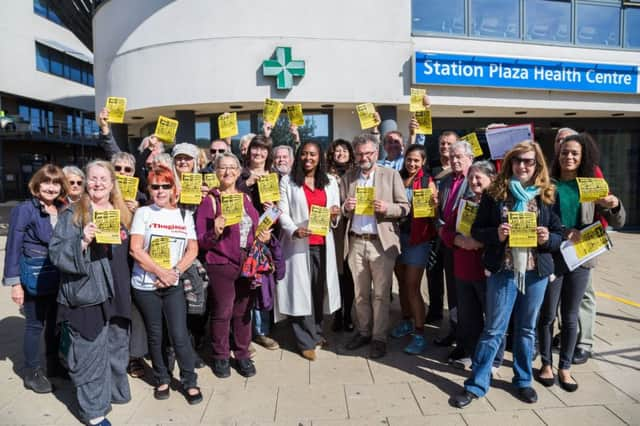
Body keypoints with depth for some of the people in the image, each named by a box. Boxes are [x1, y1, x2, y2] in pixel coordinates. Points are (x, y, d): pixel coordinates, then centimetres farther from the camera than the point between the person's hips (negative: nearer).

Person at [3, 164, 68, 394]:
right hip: (34, 278, -5)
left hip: (58, 277, 5)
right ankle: (32, 373, 26)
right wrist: (15, 283, -12)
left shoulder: (64, 211, 2)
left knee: (55, 322, 17)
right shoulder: (25, 210, -12)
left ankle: (54, 364, 35)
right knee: (35, 325, 8)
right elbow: (13, 248, -11)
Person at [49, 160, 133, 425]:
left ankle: (114, 391, 38)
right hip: (86, 295, -5)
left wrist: (125, 289, 11)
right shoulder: (73, 214, -6)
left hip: (117, 294, 5)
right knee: (90, 354, 3)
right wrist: (82, 241, -28)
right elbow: (57, 253, -13)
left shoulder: (122, 214, 9)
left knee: (116, 348, 18)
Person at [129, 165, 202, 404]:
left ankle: (189, 382, 15)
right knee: (155, 335, 12)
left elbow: (192, 250, 2)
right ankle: (162, 379, 30)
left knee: (179, 335, -2)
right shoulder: (143, 213, -1)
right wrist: (161, 272, -13)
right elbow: (136, 250, -9)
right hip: (145, 285, 0)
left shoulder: (184, 215, 5)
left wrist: (174, 272, -12)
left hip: (174, 285, 1)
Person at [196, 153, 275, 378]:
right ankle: (220, 356, 24)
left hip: (247, 264, 4)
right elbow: (201, 241, -7)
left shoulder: (246, 198, 10)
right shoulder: (209, 200, -5)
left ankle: (242, 354, 28)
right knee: (222, 312, 4)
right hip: (221, 265, -4)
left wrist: (263, 236, -1)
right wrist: (215, 233, -26)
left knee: (244, 310, 12)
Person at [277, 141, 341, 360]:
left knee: (320, 289, 8)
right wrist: (294, 231, -21)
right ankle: (306, 341, 9)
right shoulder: (287, 182, 4)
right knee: (301, 290, -2)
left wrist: (335, 215, -9)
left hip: (323, 243, 3)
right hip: (298, 244, -3)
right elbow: (283, 213, -2)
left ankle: (316, 332, 27)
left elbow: (335, 217, 15)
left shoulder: (330, 182, 13)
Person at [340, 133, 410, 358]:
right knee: (360, 293, 12)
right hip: (355, 242, 3)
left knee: (381, 294, 3)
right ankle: (363, 332, 28)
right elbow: (341, 210, 12)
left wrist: (386, 208, -19)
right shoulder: (347, 178, 11)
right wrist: (346, 208, -11)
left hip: (381, 242, -3)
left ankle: (379, 337, 16)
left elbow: (404, 207, 0)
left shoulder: (391, 175, 3)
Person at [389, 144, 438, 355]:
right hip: (397, 235, 4)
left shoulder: (428, 182, -5)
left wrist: (434, 204, -27)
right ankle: (406, 321, 33)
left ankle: (419, 334, 5)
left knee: (412, 287, -5)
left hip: (417, 238, -4)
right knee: (402, 283, 15)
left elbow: (433, 214, -8)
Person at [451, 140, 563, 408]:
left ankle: (523, 380, 34)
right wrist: (496, 234, -18)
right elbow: (477, 230, 0)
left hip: (536, 272, 2)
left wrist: (548, 238, -13)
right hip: (503, 270, -2)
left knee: (526, 329, 16)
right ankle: (476, 384, 15)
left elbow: (560, 234, 8)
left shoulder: (547, 195, 4)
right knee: (493, 330, 3)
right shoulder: (494, 193, -1)